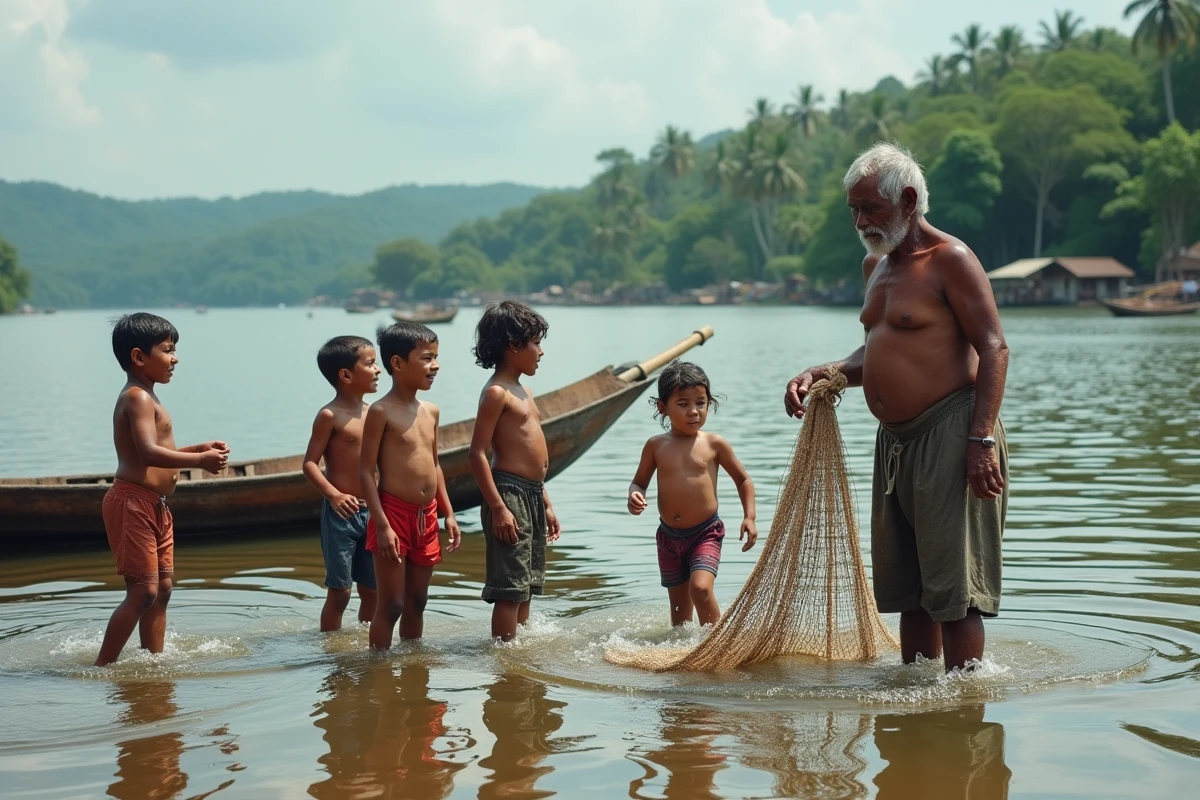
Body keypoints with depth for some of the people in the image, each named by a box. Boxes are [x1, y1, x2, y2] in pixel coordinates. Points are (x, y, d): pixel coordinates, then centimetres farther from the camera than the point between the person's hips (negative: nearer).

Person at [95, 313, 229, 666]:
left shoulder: (144, 398, 18)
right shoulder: (138, 398, -15)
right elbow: (149, 453, -28)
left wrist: (198, 449, 12)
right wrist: (200, 461, -27)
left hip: (154, 506, 11)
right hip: (133, 503, -11)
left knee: (162, 588, 13)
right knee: (143, 591, -11)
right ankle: (102, 667, -6)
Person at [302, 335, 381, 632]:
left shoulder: (371, 413, 10)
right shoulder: (330, 415, -10)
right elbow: (310, 463, -12)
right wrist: (334, 495, -24)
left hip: (370, 511, 7)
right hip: (341, 512, -7)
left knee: (372, 589, 12)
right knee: (339, 591, -1)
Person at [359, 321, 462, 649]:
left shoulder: (431, 412, 10)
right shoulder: (381, 411, -11)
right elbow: (366, 471, -13)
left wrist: (448, 514, 14)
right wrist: (382, 524, -18)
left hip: (426, 517, 7)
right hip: (393, 514, -7)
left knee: (417, 601, 15)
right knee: (390, 605, -3)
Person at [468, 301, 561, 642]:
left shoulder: (522, 391, 18)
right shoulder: (497, 392, -12)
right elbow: (478, 453, -17)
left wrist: (545, 503, 22)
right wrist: (497, 507, -21)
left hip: (532, 495, 10)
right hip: (508, 494, -10)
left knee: (526, 586, 15)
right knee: (510, 588, -7)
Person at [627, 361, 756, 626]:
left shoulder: (714, 444, -5)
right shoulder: (656, 446, 0)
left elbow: (743, 480, 6)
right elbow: (640, 481, 11)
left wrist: (749, 517, -5)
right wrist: (635, 496, -13)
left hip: (706, 534, -3)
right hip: (669, 536, 3)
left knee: (701, 587, -24)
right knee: (679, 603, 13)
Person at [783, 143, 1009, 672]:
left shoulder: (949, 259, -8)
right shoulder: (875, 265, 17)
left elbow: (993, 348, -13)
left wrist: (981, 439, -21)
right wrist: (822, 374, 7)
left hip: (949, 435, -9)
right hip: (894, 441, 9)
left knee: (953, 583, -7)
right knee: (908, 582, 13)